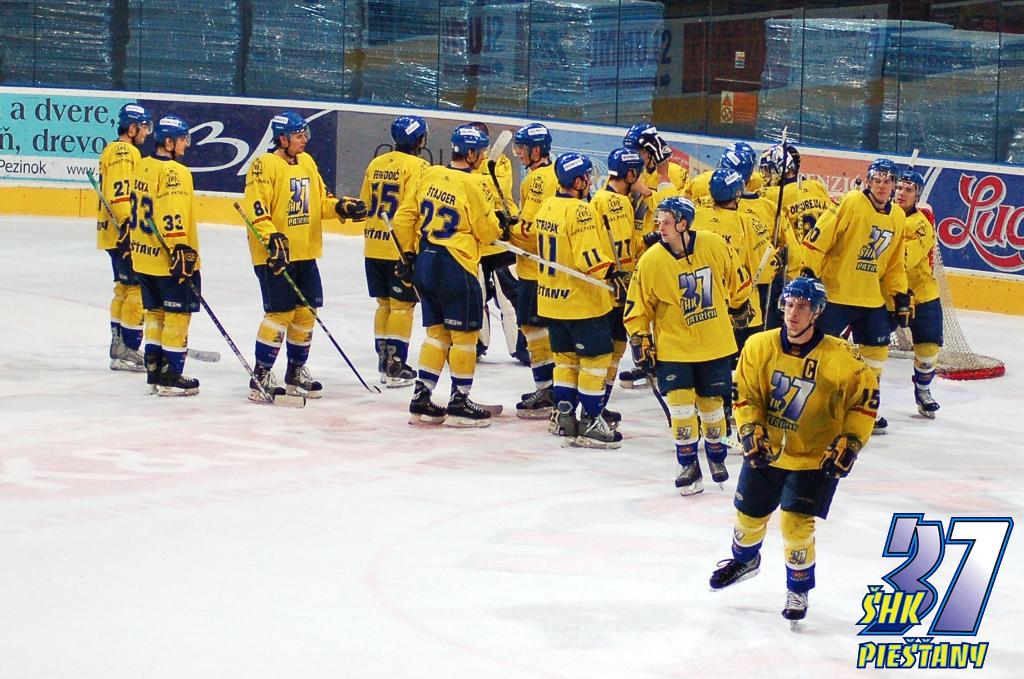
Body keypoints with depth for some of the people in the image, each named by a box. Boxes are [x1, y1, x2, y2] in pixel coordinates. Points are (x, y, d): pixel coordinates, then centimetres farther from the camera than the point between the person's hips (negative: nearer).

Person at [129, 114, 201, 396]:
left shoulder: (142, 167, 10)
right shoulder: (174, 172, -17)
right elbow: (172, 215, -25)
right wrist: (180, 250, -24)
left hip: (144, 256, 9)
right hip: (170, 260, -9)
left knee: (156, 312, 17)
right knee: (178, 313, -1)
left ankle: (153, 369, 21)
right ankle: (171, 376, 0)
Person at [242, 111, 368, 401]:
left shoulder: (307, 162, 13)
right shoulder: (265, 165, -13)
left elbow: (319, 199, 20)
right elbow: (255, 208, -19)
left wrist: (341, 207, 1)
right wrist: (272, 238, -29)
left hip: (305, 253, 8)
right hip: (274, 255, -8)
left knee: (306, 310, 11)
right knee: (280, 312, -9)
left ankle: (296, 371, 26)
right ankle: (261, 377, 0)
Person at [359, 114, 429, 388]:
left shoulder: (376, 163, 9)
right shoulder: (417, 166, -11)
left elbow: (364, 204, 14)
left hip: (374, 248, 6)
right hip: (403, 248, -6)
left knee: (384, 303, 15)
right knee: (402, 305, 0)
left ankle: (383, 360, 19)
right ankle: (395, 367, -1)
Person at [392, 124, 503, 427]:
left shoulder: (429, 175, 6)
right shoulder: (474, 184, -12)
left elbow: (403, 218, 8)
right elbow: (487, 231, -7)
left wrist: (408, 254, 16)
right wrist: (501, 224, 14)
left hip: (424, 263, 7)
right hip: (455, 266, -7)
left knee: (437, 331, 15)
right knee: (464, 333, 5)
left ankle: (421, 400, 13)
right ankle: (459, 402, 11)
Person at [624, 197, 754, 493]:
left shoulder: (714, 245, -14)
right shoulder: (651, 261, -15)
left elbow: (735, 277, 6)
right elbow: (638, 307, -4)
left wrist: (740, 305, 17)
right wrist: (640, 341, -4)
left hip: (714, 343, 1)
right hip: (673, 346, -1)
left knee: (711, 402, 10)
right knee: (680, 402, -8)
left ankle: (716, 454, 34)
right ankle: (689, 463, 8)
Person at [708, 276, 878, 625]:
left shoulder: (840, 358, -19)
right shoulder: (759, 347, -10)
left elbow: (866, 397, -8)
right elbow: (745, 393, 0)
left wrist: (849, 442, -13)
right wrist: (751, 431, -13)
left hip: (815, 457, -3)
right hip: (766, 451, 3)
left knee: (797, 525, -11)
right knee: (749, 514, 16)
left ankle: (799, 589, 15)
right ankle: (745, 560, 50)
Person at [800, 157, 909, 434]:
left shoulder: (898, 217, 9)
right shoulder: (851, 203, -13)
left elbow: (896, 263, 17)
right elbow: (819, 236, -15)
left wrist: (901, 297, 13)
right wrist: (809, 271, -18)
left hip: (872, 297, 7)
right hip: (835, 293, -7)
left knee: (877, 349, 10)